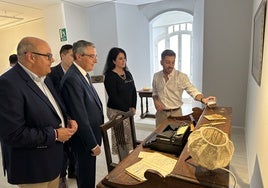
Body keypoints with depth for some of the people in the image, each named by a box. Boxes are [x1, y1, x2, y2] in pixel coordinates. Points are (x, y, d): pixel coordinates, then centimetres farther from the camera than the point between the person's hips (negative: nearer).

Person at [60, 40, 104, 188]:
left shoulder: (83, 74, 5)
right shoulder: (72, 79, -25)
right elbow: (79, 117, -25)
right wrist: (93, 144, -17)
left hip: (91, 133, 8)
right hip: (84, 138, -8)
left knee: (87, 172, 27)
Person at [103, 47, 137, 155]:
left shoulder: (127, 73, 10)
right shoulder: (109, 76, -10)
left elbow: (134, 91, 10)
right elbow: (114, 97, -14)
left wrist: (133, 107, -1)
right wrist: (127, 109, -11)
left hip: (129, 110, 6)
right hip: (116, 111, -6)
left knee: (129, 136, 10)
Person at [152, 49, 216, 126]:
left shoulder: (181, 77, -11)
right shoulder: (156, 76, 0)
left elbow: (193, 91, -17)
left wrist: (203, 99, -35)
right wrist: (155, 101, -6)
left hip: (175, 113, -3)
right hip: (161, 113, 3)